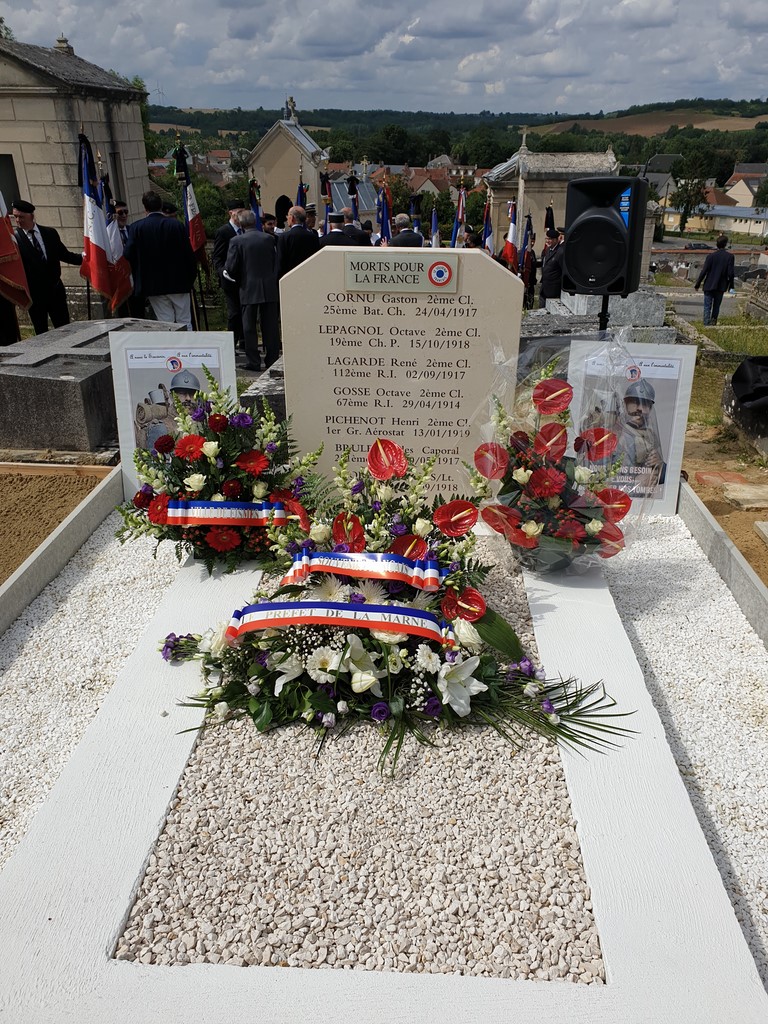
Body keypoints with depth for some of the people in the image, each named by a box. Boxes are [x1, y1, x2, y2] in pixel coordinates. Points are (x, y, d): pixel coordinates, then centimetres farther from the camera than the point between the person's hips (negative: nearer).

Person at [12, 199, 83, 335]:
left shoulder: (51, 233, 6)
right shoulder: (14, 238, -4)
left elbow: (64, 255, 11)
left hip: (55, 289, 2)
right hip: (34, 293, -2)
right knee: (41, 333, 5)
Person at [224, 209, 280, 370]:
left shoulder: (237, 241, -7)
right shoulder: (270, 238, 1)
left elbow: (231, 268, -8)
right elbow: (277, 263, 4)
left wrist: (239, 280, 11)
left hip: (248, 289, -2)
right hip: (270, 289, 2)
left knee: (249, 327, 6)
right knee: (271, 326, 8)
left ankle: (253, 362, 7)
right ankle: (272, 360, 12)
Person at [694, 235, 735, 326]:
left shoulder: (711, 256, -9)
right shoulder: (730, 256, -6)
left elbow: (704, 271, -9)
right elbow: (730, 273, -7)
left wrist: (697, 284, -1)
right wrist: (731, 286, 5)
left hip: (709, 285, -2)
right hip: (721, 287, 2)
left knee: (707, 307, 2)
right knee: (716, 306, 16)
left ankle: (707, 324, -8)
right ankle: (713, 323, 22)